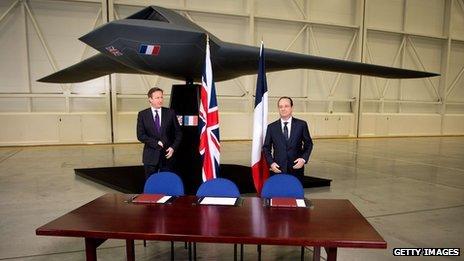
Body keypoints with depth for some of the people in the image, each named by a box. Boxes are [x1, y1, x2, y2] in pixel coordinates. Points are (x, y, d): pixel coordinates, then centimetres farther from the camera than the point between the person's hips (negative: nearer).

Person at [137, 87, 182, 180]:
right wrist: (156, 143, -13)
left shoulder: (170, 113, 3)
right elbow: (140, 135, -5)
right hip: (151, 157, 0)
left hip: (167, 155, 0)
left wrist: (173, 147, -7)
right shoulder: (142, 115, 2)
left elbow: (178, 133, 6)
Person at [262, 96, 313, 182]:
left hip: (296, 169, 0)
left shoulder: (301, 125, 4)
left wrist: (304, 159, -5)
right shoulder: (271, 127, 5)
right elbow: (266, 147, 9)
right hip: (277, 170, 0)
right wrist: (271, 163, -5)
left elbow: (308, 144, 10)